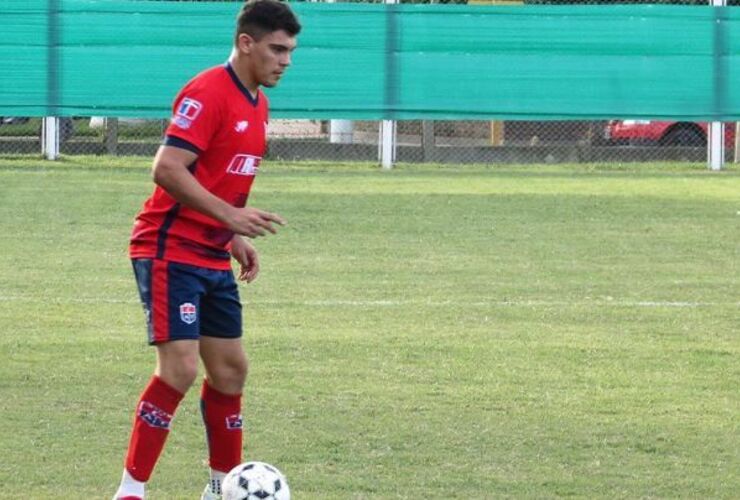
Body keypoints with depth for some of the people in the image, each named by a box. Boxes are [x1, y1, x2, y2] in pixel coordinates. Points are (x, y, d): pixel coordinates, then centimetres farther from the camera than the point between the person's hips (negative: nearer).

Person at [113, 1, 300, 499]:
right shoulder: (208, 93, -16)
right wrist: (229, 215, -29)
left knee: (230, 368, 10)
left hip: (213, 259, 9)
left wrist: (236, 239, 15)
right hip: (171, 250, -9)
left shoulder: (257, 103, 13)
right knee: (180, 368, -16)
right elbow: (167, 169, -24)